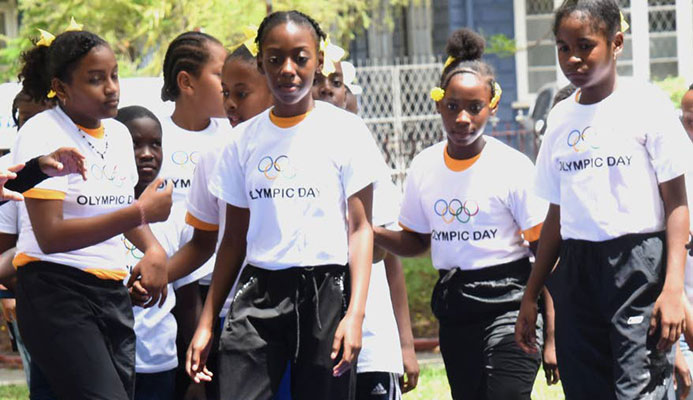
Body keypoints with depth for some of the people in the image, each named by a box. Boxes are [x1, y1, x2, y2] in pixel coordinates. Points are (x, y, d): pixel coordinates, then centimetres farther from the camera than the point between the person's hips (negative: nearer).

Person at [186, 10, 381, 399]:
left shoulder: (346, 130, 0)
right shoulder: (244, 140, 10)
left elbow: (360, 227, -2)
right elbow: (234, 239, 13)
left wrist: (355, 313, -14)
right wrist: (207, 323, 9)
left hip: (325, 290, -2)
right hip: (258, 292, 3)